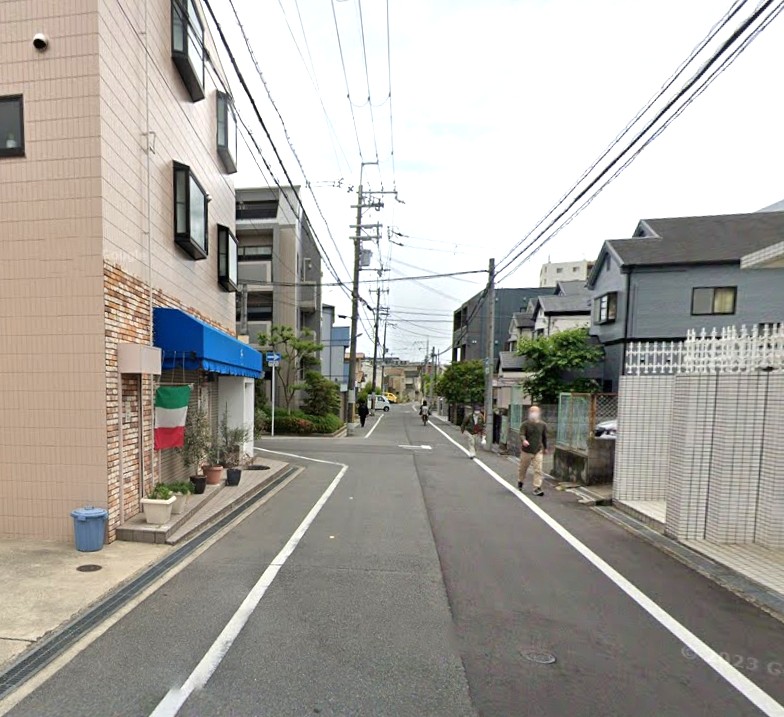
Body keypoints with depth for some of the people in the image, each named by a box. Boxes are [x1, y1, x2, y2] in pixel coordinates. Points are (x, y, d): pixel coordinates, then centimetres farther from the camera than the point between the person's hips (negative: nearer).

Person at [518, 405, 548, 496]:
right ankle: (520, 482, 39)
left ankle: (537, 488, -3)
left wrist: (545, 448, 21)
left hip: (538, 451, 1)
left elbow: (544, 437, 14)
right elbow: (521, 434, -19)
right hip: (526, 451, -1)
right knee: (523, 468, 14)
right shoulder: (525, 424, -7)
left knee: (538, 470, -9)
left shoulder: (543, 425, 1)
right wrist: (524, 440, -41)